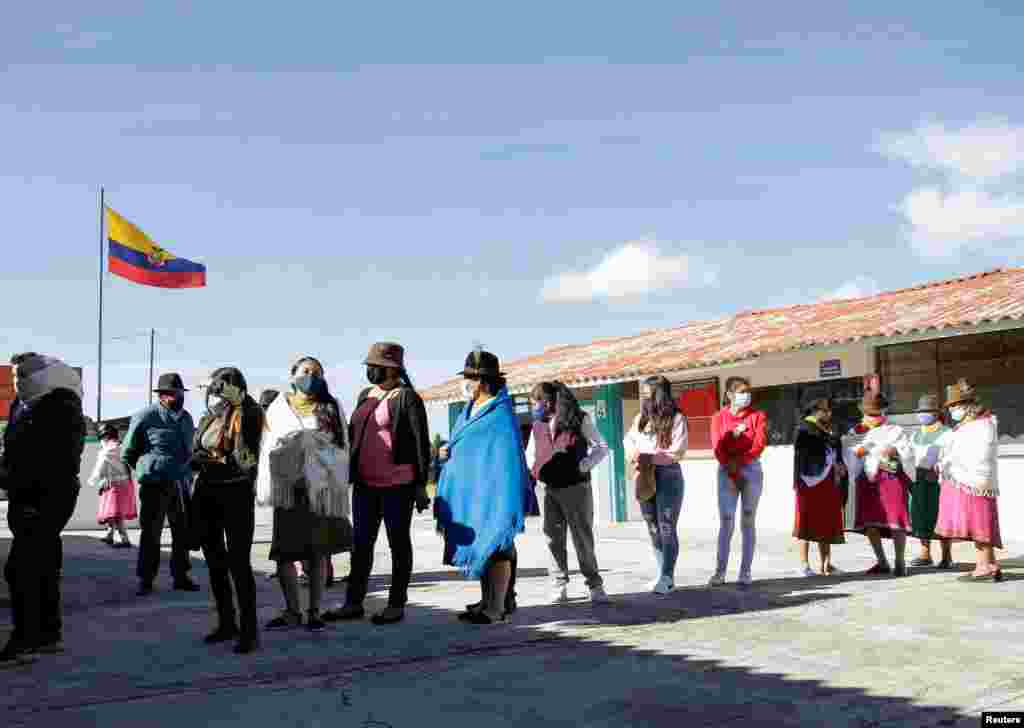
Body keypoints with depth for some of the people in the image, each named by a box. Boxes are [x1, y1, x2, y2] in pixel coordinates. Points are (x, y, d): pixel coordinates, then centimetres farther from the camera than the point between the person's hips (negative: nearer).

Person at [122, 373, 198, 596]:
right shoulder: (146, 418, -8)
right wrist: (147, 470, 8)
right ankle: (146, 580, 11)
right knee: (151, 534, 1)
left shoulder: (186, 418, 11)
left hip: (181, 484, 6)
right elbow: (127, 453, 0)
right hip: (155, 485, -6)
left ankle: (180, 576, 20)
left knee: (183, 532, 9)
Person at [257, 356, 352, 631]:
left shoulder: (331, 408, 7)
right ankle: (292, 613, 12)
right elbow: (267, 449, 8)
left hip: (320, 490, -1)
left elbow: (341, 450, 4)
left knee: (317, 553, 3)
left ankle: (314, 612, 12)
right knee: (283, 552, -1)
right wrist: (265, 491, 1)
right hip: (288, 489, 1)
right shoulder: (278, 408, 10)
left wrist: (339, 492, -3)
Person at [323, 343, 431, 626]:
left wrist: (421, 485, -11)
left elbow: (421, 443, -10)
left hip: (397, 485, -7)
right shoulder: (365, 396, 12)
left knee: (399, 543, 5)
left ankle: (397, 605, 14)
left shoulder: (407, 398, -9)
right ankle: (353, 602, 20)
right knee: (361, 543, 11)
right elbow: (353, 433, 21)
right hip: (365, 484, 7)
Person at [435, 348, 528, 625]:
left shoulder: (500, 414, -13)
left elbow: (509, 456, -17)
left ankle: (497, 609, 1)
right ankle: (487, 603, 22)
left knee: (494, 547, -5)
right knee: (480, 548, 13)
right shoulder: (470, 409, 14)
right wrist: (449, 451, 6)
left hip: (489, 491, -9)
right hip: (470, 492, 9)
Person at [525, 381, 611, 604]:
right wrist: (535, 469, -5)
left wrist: (583, 466, -14)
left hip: (576, 487, -4)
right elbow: (530, 454, 14)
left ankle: (595, 585, 10)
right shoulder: (539, 424, 6)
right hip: (550, 489, 4)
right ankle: (560, 585, 15)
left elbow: (602, 447, -3)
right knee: (554, 538, 6)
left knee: (582, 537, -1)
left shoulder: (579, 419, -6)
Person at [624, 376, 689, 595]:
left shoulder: (676, 418, -8)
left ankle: (667, 577, -1)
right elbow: (629, 440, 19)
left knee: (667, 528, -5)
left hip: (668, 476, -6)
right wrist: (633, 456, -2)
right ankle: (662, 574, 19)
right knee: (653, 528, 10)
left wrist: (649, 457, -17)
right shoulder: (641, 418, 9)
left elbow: (677, 452, -13)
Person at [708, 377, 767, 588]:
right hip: (726, 471, 0)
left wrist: (739, 460, -14)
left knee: (747, 522, 2)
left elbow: (759, 444, -7)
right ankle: (720, 572, 1)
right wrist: (732, 471, -14)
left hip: (751, 470, 0)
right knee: (726, 522, -3)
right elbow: (718, 448, -4)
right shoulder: (719, 417, 5)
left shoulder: (757, 416, 5)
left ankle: (745, 573, 6)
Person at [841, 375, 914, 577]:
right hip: (867, 479, 3)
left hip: (891, 477, -3)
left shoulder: (895, 431, 7)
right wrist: (858, 451, -18)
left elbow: (908, 452, 0)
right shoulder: (855, 433, 13)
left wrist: (895, 451, -20)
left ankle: (900, 563, 3)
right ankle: (882, 562, 16)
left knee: (895, 520, -8)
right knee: (869, 523, 3)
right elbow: (846, 450, 2)